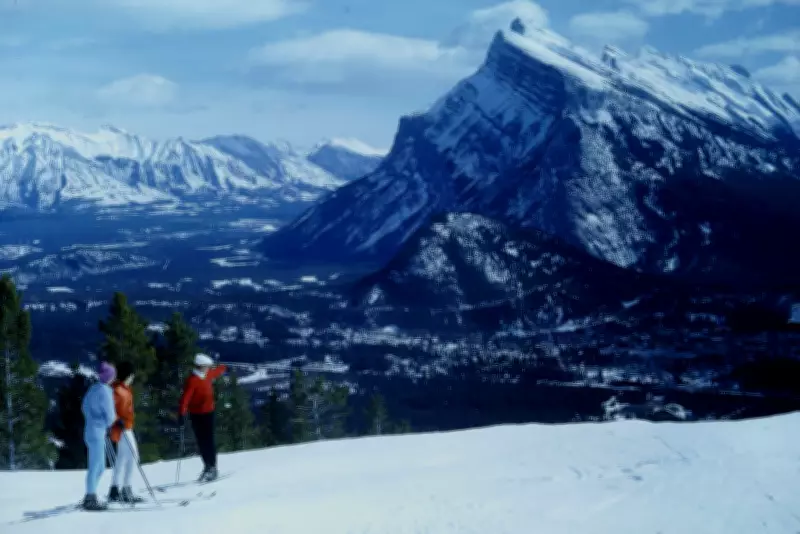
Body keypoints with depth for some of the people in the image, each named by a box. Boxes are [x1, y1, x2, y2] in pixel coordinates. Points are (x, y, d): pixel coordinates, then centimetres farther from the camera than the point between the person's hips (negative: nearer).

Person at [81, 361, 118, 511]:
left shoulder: (94, 388, 11)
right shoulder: (105, 391, -15)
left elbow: (85, 406, 20)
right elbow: (109, 414, -15)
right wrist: (112, 421, 6)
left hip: (90, 430, 9)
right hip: (98, 432, -9)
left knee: (99, 467, 14)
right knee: (95, 466, -6)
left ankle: (90, 497, 17)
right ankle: (90, 499, -4)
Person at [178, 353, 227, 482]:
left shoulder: (207, 375, 7)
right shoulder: (192, 380, -16)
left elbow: (216, 372, 31)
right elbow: (186, 397, -25)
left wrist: (224, 368, 50)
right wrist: (182, 412, -35)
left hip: (208, 412, 5)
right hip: (197, 415, -5)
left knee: (209, 440, 1)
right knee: (202, 441, 1)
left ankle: (212, 467, 3)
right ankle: (208, 466, 10)